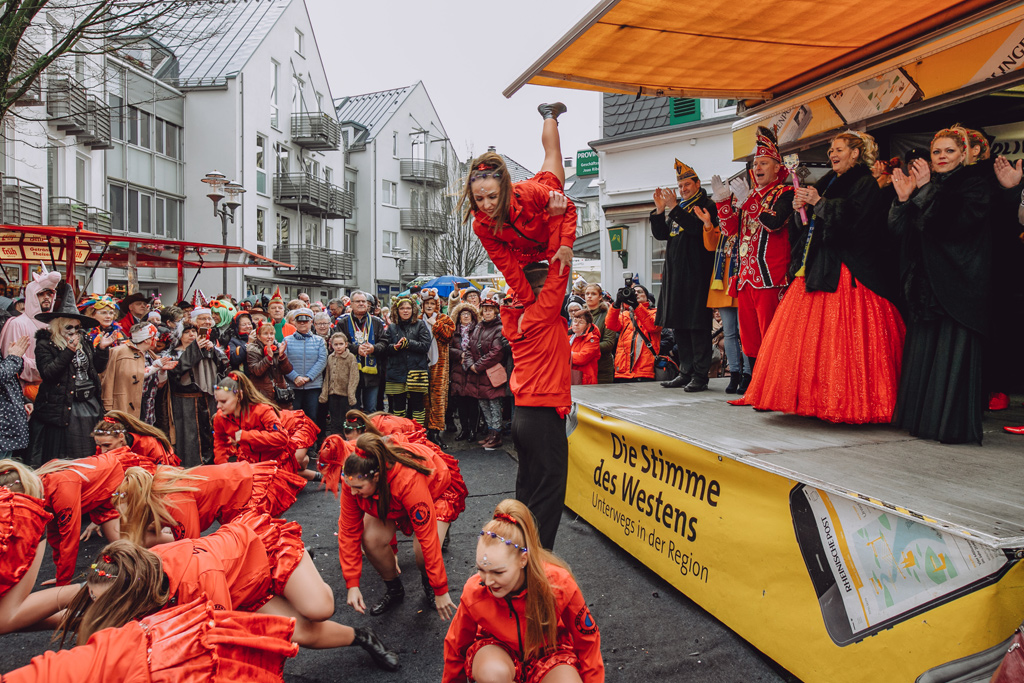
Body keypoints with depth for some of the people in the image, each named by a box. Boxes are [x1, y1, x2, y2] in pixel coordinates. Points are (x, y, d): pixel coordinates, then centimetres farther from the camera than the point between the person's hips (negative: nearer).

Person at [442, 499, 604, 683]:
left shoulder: (560, 583, -29)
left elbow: (587, 638, -10)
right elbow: (456, 646, -5)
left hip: (547, 650, 0)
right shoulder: (474, 592, -26)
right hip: (498, 648, 0)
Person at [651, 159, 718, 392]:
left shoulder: (706, 205, -2)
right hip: (675, 275, 8)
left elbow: (697, 228, -20)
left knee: (697, 325, -7)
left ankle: (700, 376, -4)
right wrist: (660, 210, 2)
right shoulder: (679, 208, 19)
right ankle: (686, 372, 17)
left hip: (696, 274, -8)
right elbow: (660, 234, 15)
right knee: (679, 326, 10)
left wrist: (674, 208, -18)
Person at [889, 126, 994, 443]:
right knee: (922, 351, 7)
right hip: (925, 283, 6)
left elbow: (957, 222, -18)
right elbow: (900, 229, 6)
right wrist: (904, 197, -9)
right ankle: (922, 418, 15)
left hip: (958, 283, -5)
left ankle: (953, 423, 1)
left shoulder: (976, 186, 0)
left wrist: (928, 190, -17)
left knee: (952, 353, -6)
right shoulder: (924, 187, 15)